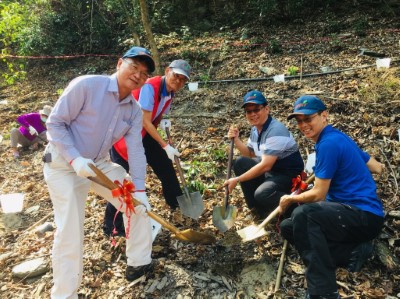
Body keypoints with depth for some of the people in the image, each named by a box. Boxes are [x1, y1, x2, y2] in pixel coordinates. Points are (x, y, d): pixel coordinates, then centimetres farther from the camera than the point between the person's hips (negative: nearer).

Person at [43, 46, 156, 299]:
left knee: (138, 204, 5)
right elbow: (55, 123, -17)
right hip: (64, 165, -6)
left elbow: (136, 150, -5)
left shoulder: (134, 110, -1)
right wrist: (75, 159, -27)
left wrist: (139, 189, -12)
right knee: (71, 231, -9)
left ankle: (139, 263, 25)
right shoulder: (86, 85, -20)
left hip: (100, 164, 7)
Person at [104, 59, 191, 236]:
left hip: (146, 133, 9)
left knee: (166, 167, 14)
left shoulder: (170, 93, 0)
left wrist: (163, 122, -14)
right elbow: (145, 122, -26)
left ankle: (177, 205, 35)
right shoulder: (150, 87, -26)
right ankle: (111, 225, 5)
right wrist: (166, 146, -24)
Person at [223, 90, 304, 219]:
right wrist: (236, 139, -2)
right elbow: (249, 154, 15)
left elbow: (265, 166, -29)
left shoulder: (276, 131, -25)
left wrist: (237, 180, -24)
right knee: (240, 163, -2)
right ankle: (257, 208, 6)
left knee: (262, 195, -32)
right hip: (271, 170, 9)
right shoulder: (255, 129, 3)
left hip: (289, 174, -9)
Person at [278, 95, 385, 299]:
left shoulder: (329, 143, -17)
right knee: (287, 227, 5)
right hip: (356, 214, 10)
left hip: (364, 216, -10)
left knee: (303, 214, -34)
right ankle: (353, 251, 0)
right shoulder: (339, 138, 12)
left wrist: (290, 199, 1)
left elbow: (318, 195, -16)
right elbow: (378, 168, 20)